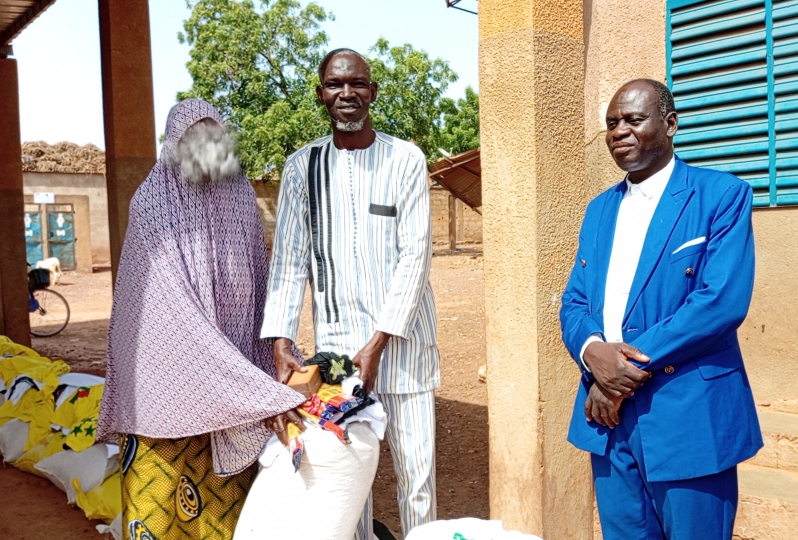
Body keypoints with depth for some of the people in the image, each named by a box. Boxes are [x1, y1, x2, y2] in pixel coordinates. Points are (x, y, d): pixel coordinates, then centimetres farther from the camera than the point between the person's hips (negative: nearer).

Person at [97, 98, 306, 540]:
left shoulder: (241, 194, 1)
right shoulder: (152, 205, -15)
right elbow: (178, 308, -24)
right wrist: (260, 393, -30)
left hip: (230, 367, 4)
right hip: (167, 368, -4)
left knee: (225, 484, 14)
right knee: (158, 497, 5)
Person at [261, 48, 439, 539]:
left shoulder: (405, 160, -1)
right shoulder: (302, 166, 5)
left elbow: (415, 254, -7)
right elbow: (289, 262, 3)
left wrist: (378, 343, -13)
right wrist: (281, 342, -8)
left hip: (402, 337, -1)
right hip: (337, 338, 2)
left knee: (417, 467, 3)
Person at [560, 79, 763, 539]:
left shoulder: (723, 194, -5)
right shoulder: (600, 209, 13)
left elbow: (723, 300, -17)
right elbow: (574, 302, 9)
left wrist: (630, 366, -17)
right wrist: (593, 352, -13)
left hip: (689, 417, -5)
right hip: (609, 415, 5)